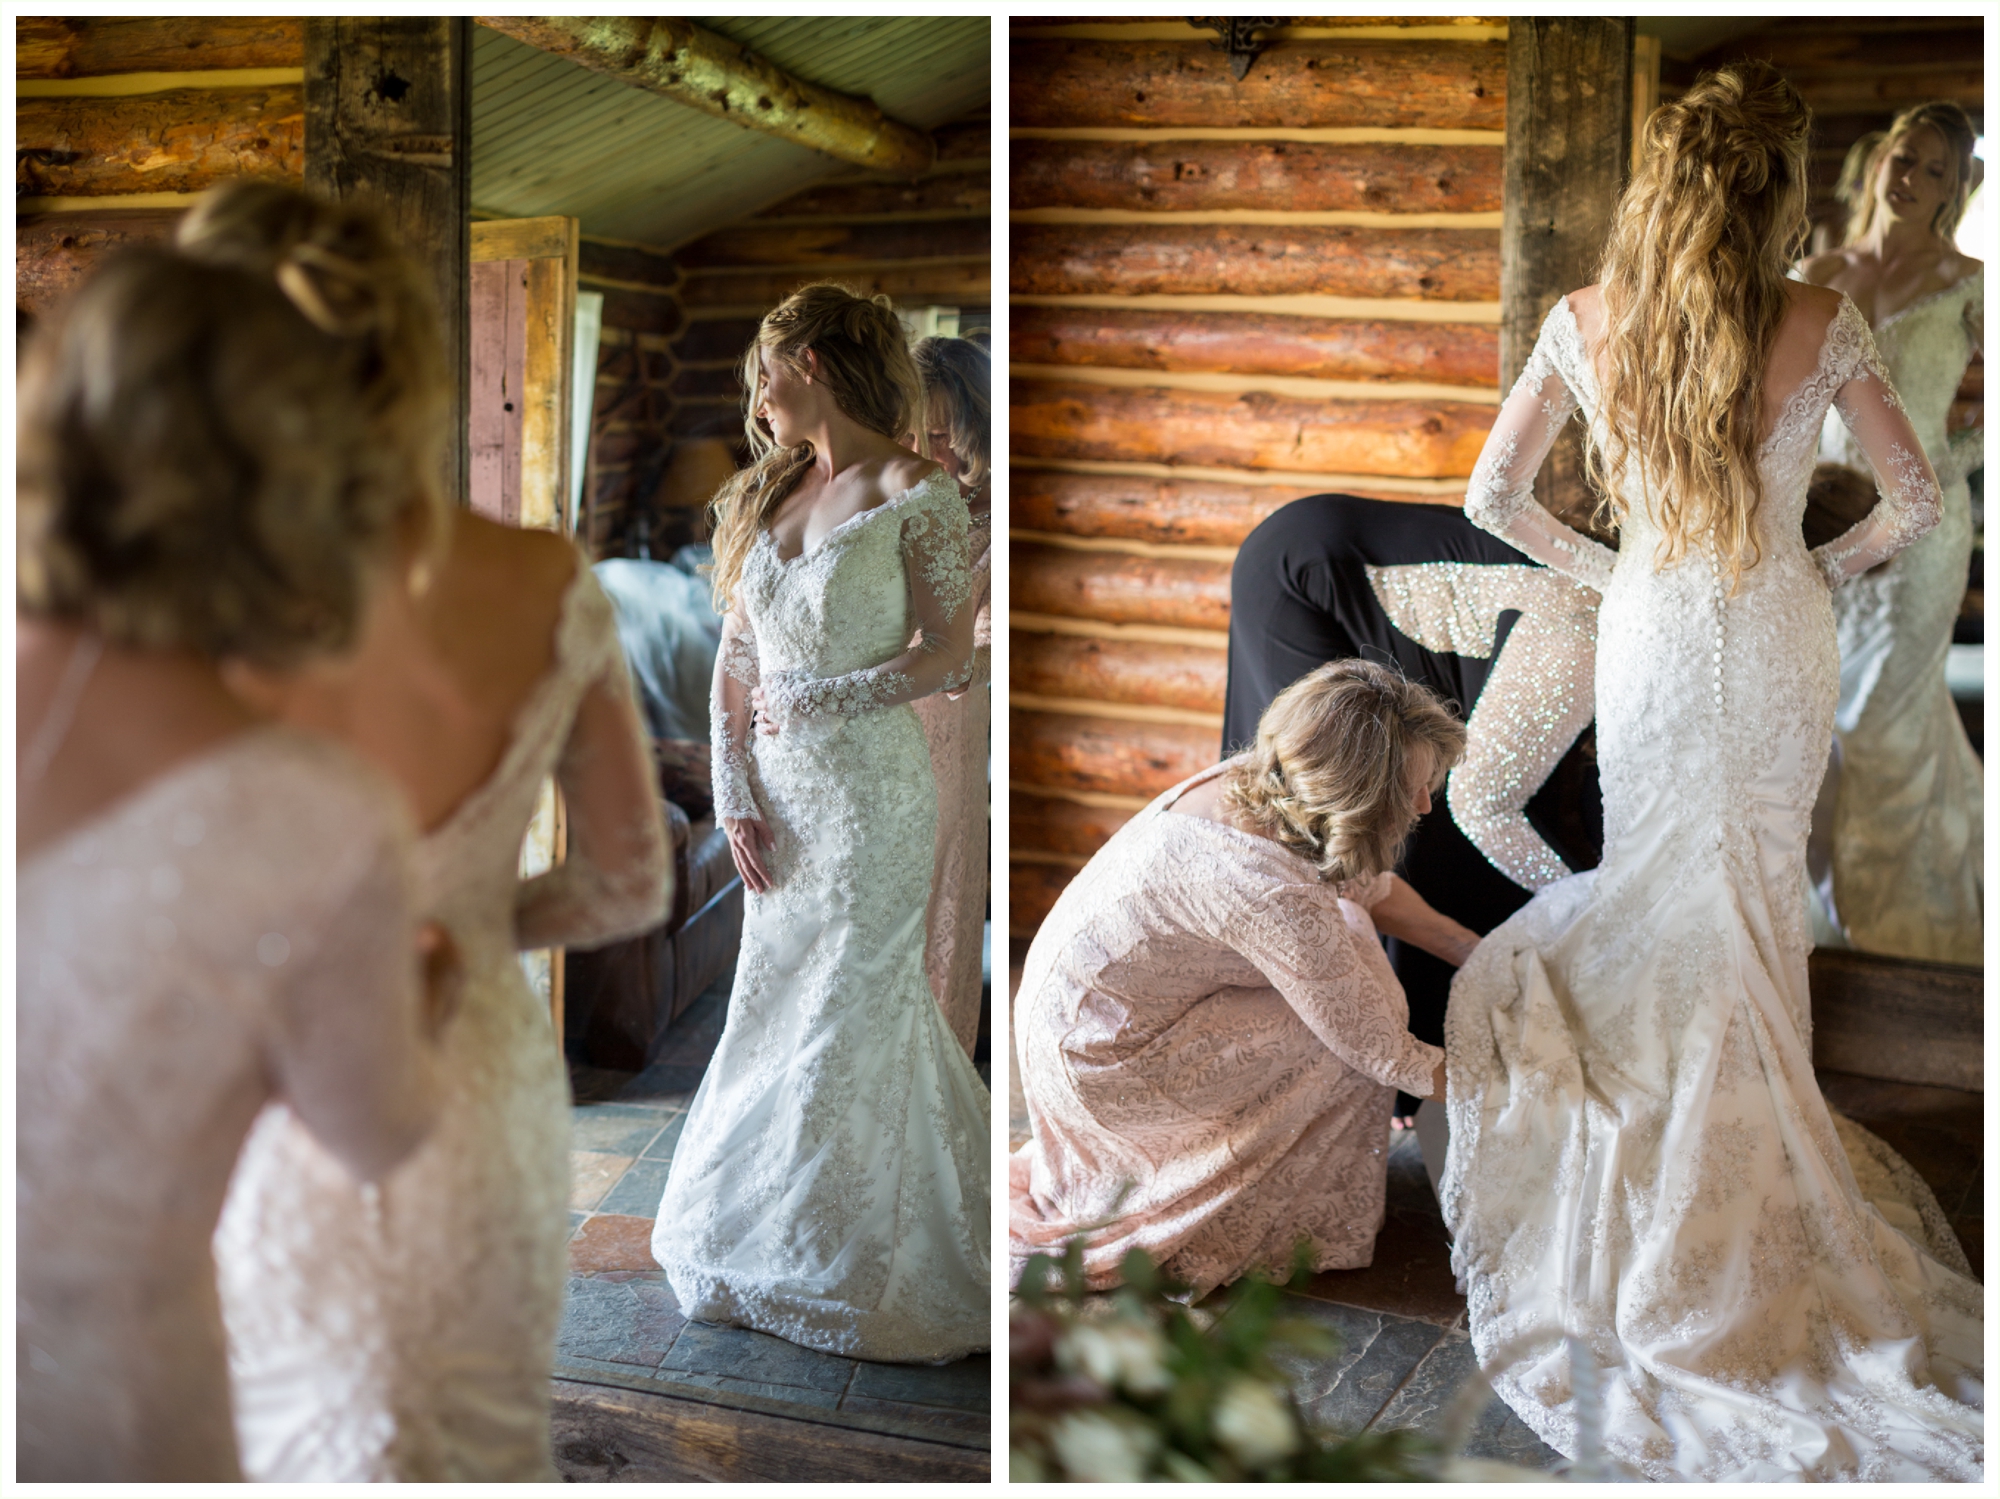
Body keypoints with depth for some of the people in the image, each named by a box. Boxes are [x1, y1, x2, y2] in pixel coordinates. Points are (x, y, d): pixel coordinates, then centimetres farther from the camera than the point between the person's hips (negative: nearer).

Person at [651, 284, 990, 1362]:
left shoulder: (915, 493, -9)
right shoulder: (764, 495, 10)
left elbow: (945, 658, -11)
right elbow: (735, 664, 9)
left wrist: (812, 699, -10)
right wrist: (736, 797, 0)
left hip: (869, 789, -6)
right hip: (780, 789, 6)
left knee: (850, 1017, 1)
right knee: (777, 1009, 12)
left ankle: (854, 1271, 17)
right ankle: (763, 1240, 28)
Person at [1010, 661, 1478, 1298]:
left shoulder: (1256, 778, -10)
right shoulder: (1276, 895, -35)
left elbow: (1373, 887, 10)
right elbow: (1385, 1055, -21)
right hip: (1096, 1062, -8)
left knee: (1347, 935, 10)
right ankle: (1306, 1225, 13)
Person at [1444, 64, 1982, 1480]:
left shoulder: (1583, 326, -11)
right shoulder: (1824, 327, -13)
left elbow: (1494, 499, -5)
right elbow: (1919, 501, -5)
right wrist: (1831, 563, 12)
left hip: (1653, 643, 1)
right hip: (1783, 651, 0)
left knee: (1661, 891, 16)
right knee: (1764, 892, 16)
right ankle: (1756, 1127, 30)